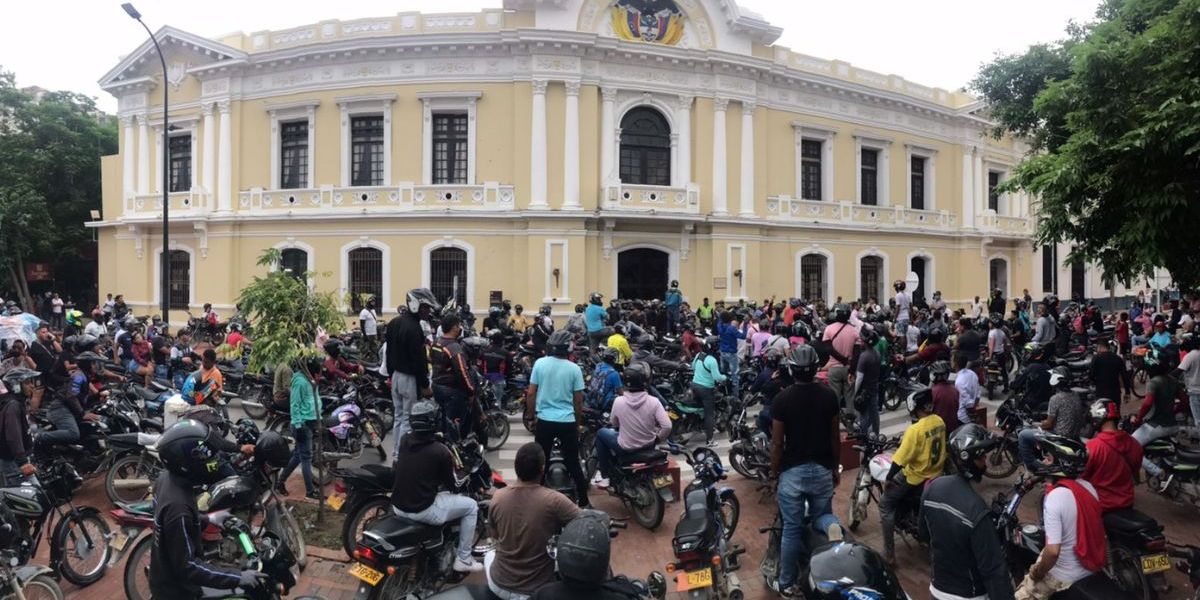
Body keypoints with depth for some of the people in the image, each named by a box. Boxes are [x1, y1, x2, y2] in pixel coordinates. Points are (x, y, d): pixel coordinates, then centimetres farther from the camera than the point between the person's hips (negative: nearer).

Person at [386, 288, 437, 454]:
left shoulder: (394, 322, 8)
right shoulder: (413, 328, -23)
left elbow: (389, 352, 15)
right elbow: (418, 360, -21)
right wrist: (425, 385, -16)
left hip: (396, 376, 10)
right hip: (410, 379, -10)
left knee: (399, 417, 18)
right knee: (409, 420, -2)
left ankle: (397, 452, 26)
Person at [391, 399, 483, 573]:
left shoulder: (404, 441, -1)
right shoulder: (441, 451, -17)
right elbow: (451, 484, -4)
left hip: (397, 506, 7)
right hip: (423, 510, -7)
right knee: (471, 506, 10)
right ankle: (463, 559, 15)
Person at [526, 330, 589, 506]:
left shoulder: (540, 363, -4)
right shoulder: (574, 368, -5)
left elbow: (531, 394, -1)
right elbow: (578, 399, 1)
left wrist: (530, 416, 12)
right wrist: (578, 422, 14)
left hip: (544, 420, 0)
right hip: (568, 422, 0)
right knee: (573, 463, 10)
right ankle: (583, 501, 15)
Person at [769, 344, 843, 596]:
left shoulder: (782, 399, -13)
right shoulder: (829, 395, -4)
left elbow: (777, 443, -10)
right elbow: (835, 437, 3)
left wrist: (774, 471, 4)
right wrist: (835, 468, 16)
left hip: (793, 471, -2)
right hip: (822, 469, 3)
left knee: (792, 529, 8)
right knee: (821, 515, 22)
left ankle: (787, 584, 18)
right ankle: (833, 526, -14)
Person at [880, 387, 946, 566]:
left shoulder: (915, 429, -27)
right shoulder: (939, 421, -3)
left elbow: (900, 459, -23)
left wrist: (888, 479, -11)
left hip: (915, 477, -8)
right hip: (936, 473, 8)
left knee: (885, 504, 4)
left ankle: (889, 555, 0)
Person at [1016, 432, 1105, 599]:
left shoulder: (1054, 498, -29)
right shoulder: (1088, 487, -5)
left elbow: (1053, 551, -30)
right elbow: (1086, 526, 10)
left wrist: (1037, 573, -13)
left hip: (1065, 576, -7)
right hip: (1092, 566, 7)